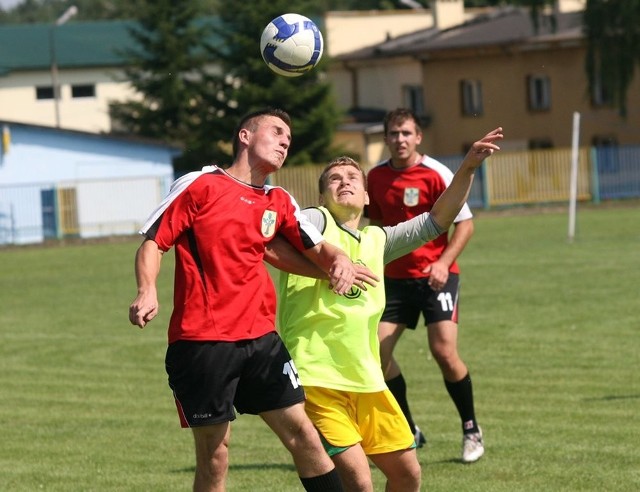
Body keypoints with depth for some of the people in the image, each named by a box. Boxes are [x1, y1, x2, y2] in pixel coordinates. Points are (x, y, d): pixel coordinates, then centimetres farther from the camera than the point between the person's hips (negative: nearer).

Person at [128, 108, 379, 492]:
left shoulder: (280, 203, 15)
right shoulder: (198, 186, 0)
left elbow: (317, 248, 17)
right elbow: (153, 242, -1)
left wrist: (339, 260, -8)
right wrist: (147, 291, -19)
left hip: (261, 338, 5)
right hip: (201, 342, -5)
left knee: (302, 433, 1)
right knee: (214, 456, -2)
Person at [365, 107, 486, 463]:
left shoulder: (436, 174, -10)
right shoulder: (377, 177, 5)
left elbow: (465, 223, -8)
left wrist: (443, 263, -19)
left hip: (435, 276, -5)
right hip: (395, 276, 5)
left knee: (444, 351, -14)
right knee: (378, 350, -7)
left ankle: (472, 430, 6)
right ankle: (409, 431, 9)